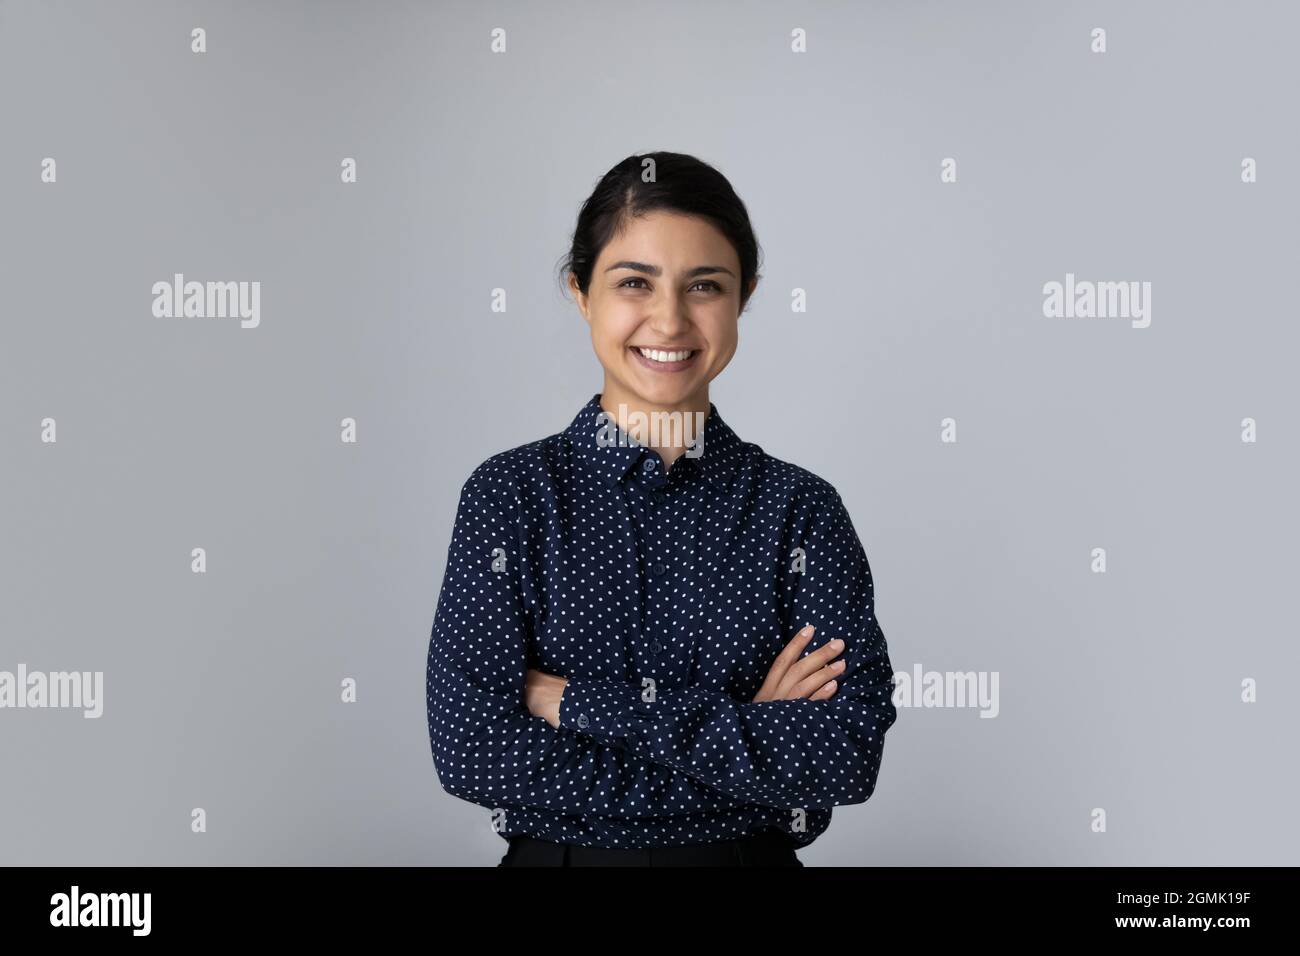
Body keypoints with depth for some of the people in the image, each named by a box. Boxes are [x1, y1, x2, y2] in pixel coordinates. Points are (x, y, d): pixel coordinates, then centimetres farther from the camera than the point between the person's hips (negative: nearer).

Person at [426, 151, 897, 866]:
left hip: (752, 853, 1)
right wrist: (747, 736, -21)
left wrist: (588, 705, -22)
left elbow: (849, 754, -19)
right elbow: (470, 749, -19)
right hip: (557, 852, 0)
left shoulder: (799, 507, -9)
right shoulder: (510, 493, -11)